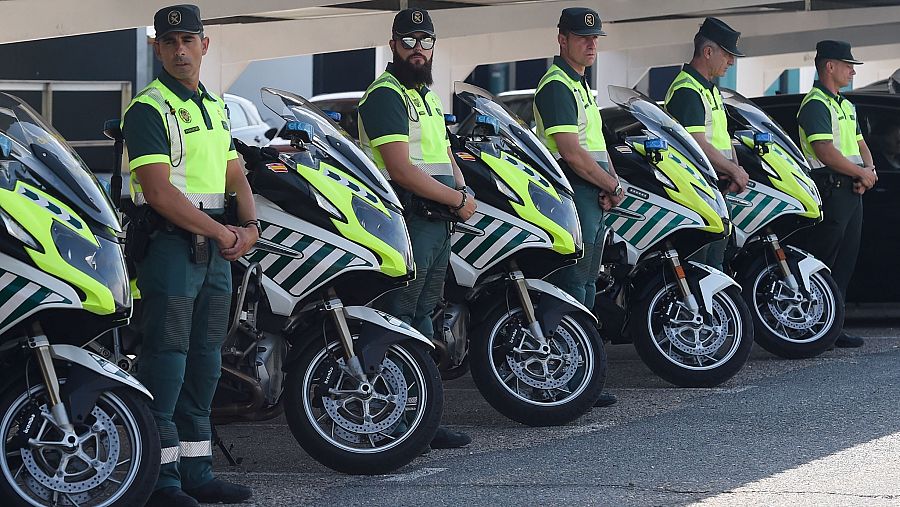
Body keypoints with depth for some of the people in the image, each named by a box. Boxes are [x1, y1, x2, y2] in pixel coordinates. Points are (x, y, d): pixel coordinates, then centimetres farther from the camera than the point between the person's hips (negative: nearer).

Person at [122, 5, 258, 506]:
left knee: (205, 358, 9)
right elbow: (159, 190, -17)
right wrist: (220, 232, -16)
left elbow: (236, 178, 19)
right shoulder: (149, 109, -9)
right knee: (167, 356, -8)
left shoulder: (215, 107, 17)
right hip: (169, 243, -8)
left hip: (217, 250, 8)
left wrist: (250, 227, -1)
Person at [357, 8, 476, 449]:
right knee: (399, 320, -10)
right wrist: (457, 200, -13)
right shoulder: (385, 96, -11)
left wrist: (464, 191, 4)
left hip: (438, 221, 10)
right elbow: (402, 170, -19)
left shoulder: (428, 95, 20)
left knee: (422, 317, 12)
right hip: (404, 220, -10)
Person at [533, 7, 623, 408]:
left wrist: (610, 183, 2)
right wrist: (614, 186, -10)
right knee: (573, 287, -11)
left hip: (595, 197, 10)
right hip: (572, 195, -10)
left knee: (586, 288, 12)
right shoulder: (556, 86, -12)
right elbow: (571, 153, -19)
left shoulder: (581, 85, 20)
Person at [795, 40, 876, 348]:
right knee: (820, 263, -10)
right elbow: (826, 151, -20)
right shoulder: (815, 104, -11)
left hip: (852, 192, 10)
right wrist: (861, 173, -12)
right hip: (830, 191, -10)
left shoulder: (846, 106, 21)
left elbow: (860, 144, 22)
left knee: (844, 264, 10)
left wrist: (869, 170, 1)